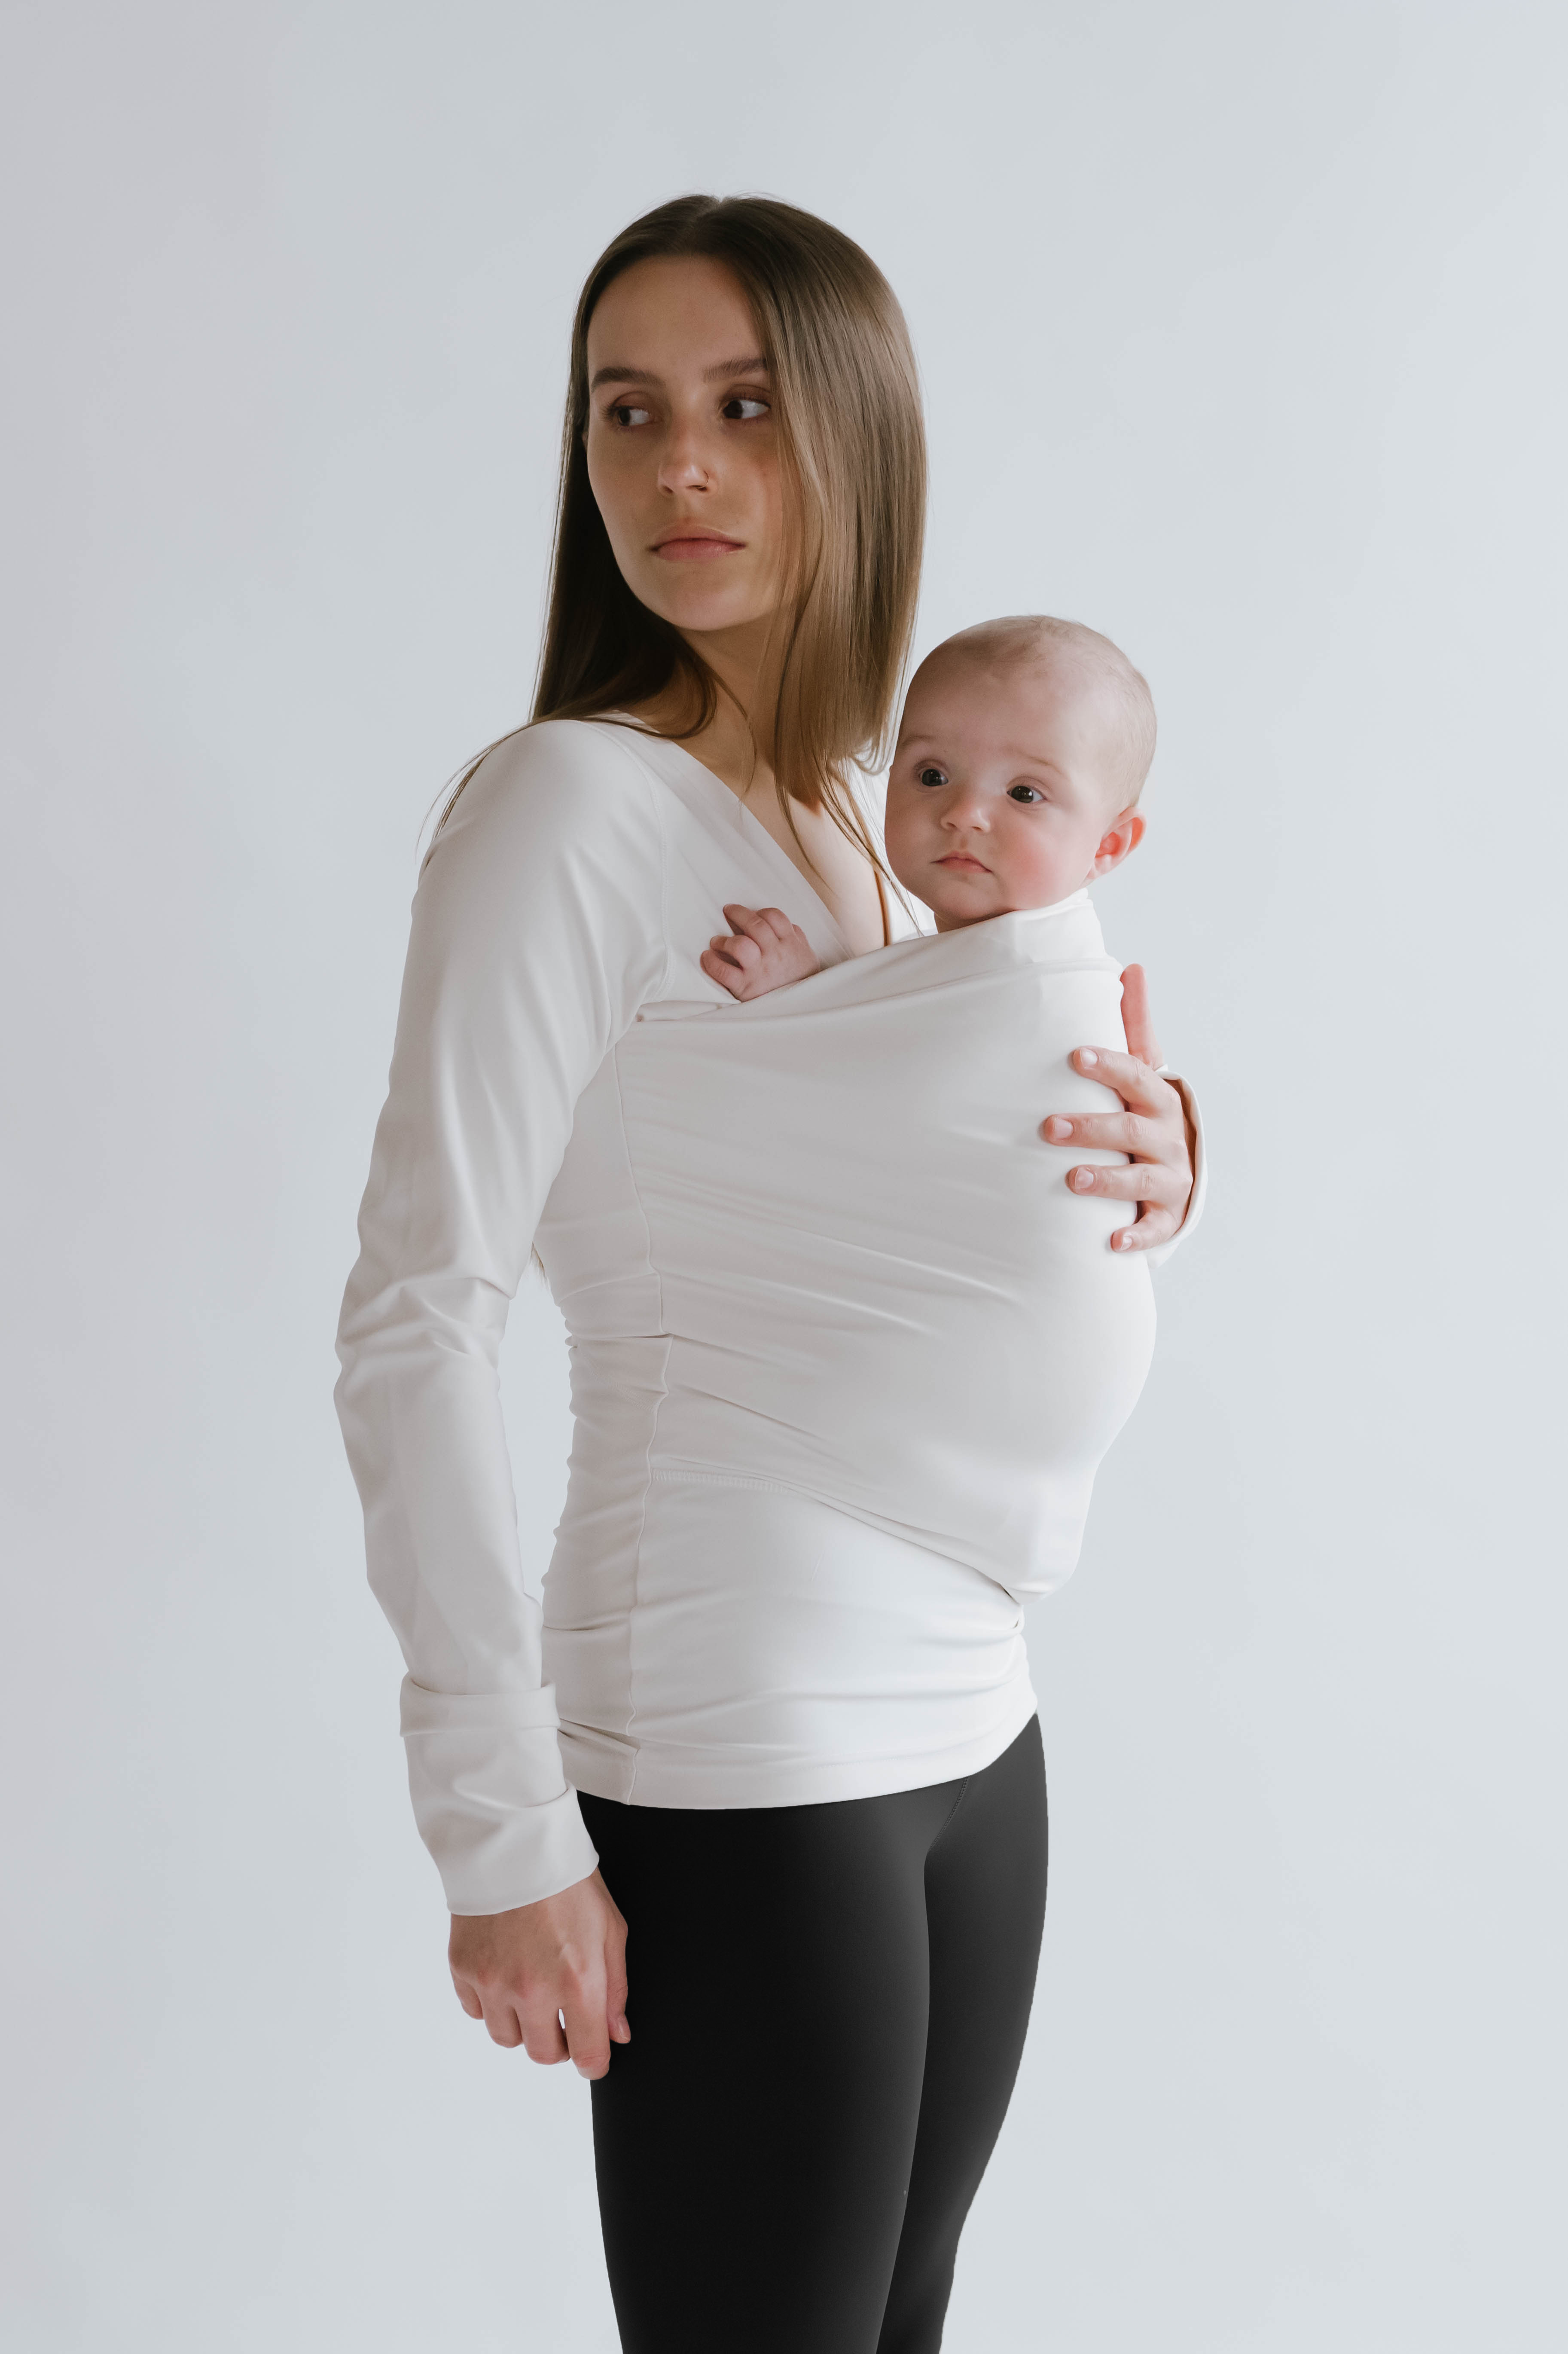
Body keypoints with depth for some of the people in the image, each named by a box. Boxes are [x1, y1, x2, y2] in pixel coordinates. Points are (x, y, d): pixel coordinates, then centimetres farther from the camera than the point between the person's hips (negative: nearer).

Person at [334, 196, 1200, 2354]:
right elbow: (413, 1328, -16)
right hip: (732, 1766, -7)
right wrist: (502, 1832, -18)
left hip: (967, 1728, 7)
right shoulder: (569, 808, -12)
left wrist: (1151, 1169, -3)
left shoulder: (878, 832, 10)